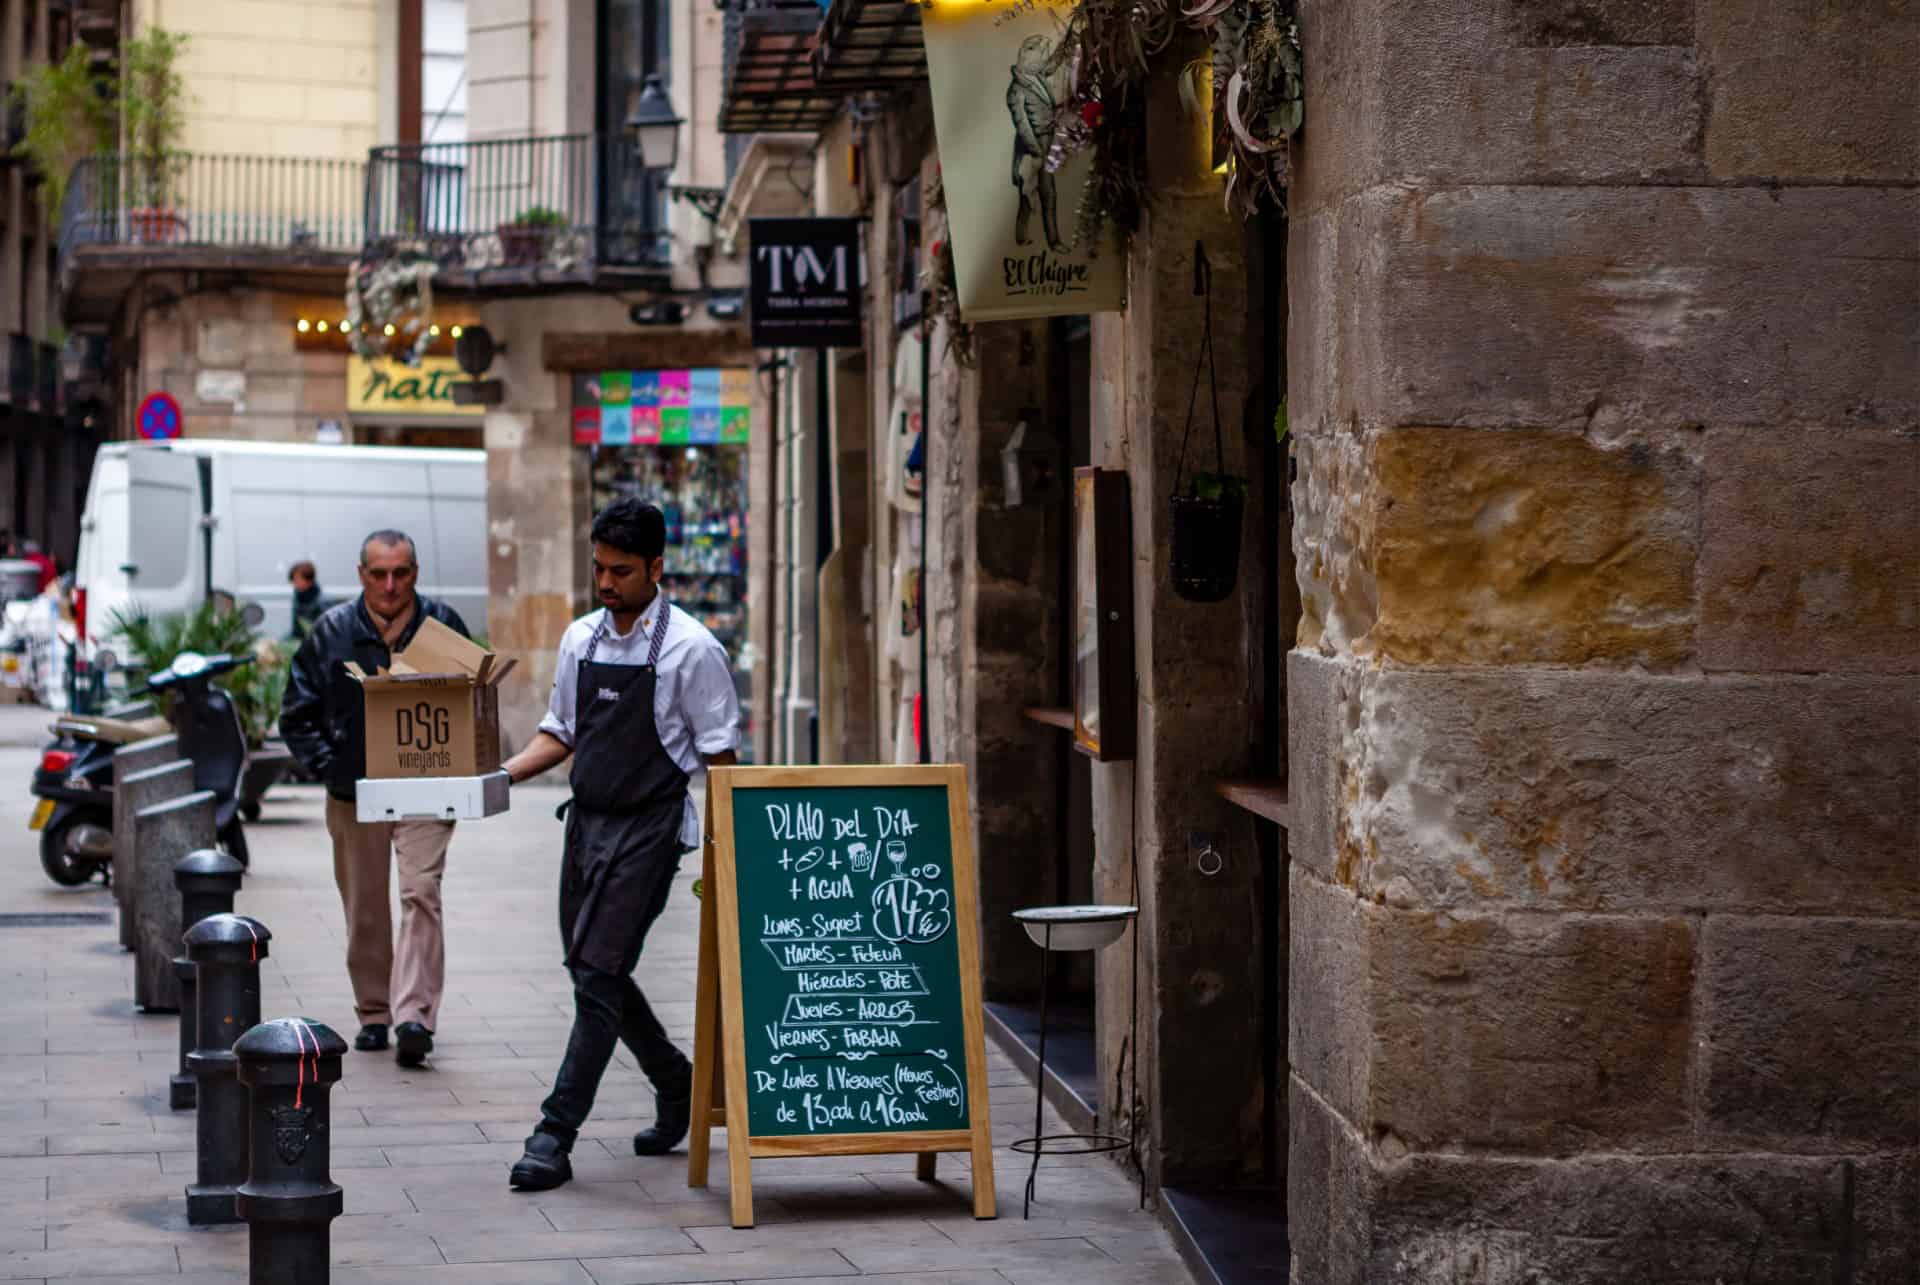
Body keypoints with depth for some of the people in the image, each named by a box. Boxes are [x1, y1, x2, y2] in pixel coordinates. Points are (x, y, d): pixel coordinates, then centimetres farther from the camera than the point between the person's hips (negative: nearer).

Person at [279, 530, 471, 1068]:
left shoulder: (442, 625, 2)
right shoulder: (332, 631, 3)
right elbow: (298, 714, 8)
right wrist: (328, 767, -5)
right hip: (355, 794, 2)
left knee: (420, 894, -15)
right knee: (364, 908, 9)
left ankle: (414, 1015, -20)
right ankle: (373, 1012, 22)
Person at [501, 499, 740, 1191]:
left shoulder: (690, 649, -9)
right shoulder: (580, 639, 9)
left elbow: (719, 756, -7)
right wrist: (498, 775, 2)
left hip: (648, 828, -7)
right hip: (586, 821, 7)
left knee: (599, 978, -11)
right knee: (591, 972, 13)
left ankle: (555, 1135, -9)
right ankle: (675, 1085, 34)